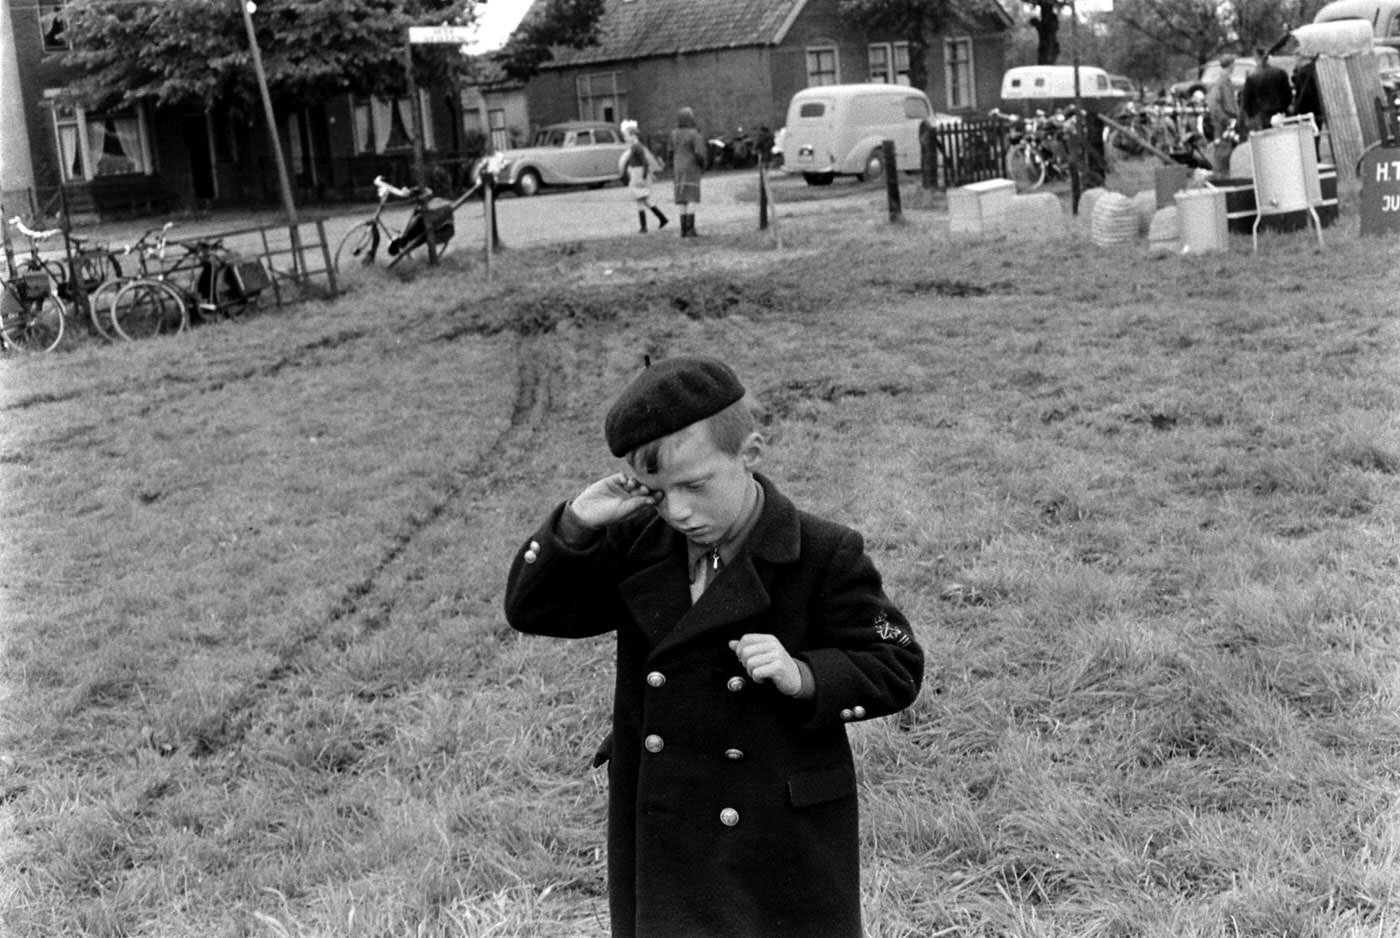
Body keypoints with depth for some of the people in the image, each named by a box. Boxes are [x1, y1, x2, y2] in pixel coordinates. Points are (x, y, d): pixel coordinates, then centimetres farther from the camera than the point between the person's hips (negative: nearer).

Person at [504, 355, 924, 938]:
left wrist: (802, 677, -24)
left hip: (784, 842, -3)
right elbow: (531, 609, 3)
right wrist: (577, 523, -13)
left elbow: (895, 669, -7)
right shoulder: (636, 546, 0)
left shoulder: (825, 556, -12)